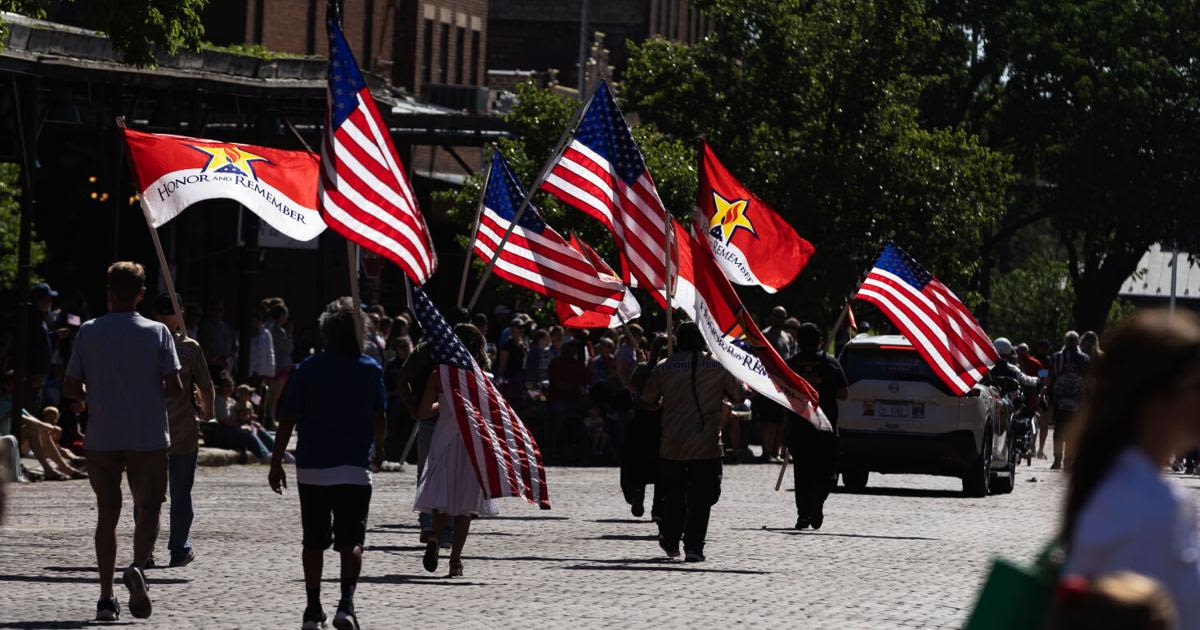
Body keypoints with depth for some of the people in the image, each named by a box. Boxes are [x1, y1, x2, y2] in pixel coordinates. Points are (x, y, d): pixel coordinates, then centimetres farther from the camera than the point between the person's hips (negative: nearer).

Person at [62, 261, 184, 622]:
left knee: (107, 514, 8)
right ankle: (138, 566, -17)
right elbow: (175, 388, -7)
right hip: (148, 436, -1)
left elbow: (70, 388, 0)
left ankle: (106, 598, 4)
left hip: (101, 438, 1)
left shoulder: (88, 333, -1)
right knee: (148, 508, 11)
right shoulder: (157, 334, -4)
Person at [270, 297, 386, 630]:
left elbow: (288, 418, -3)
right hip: (355, 468, 0)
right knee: (351, 539, -1)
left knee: (314, 541, 11)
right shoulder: (370, 369, 2)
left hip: (312, 467, 0)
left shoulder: (308, 368, -2)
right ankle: (346, 603, -20)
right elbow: (380, 418, 13)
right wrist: (378, 449, 32)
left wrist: (276, 462, 4)